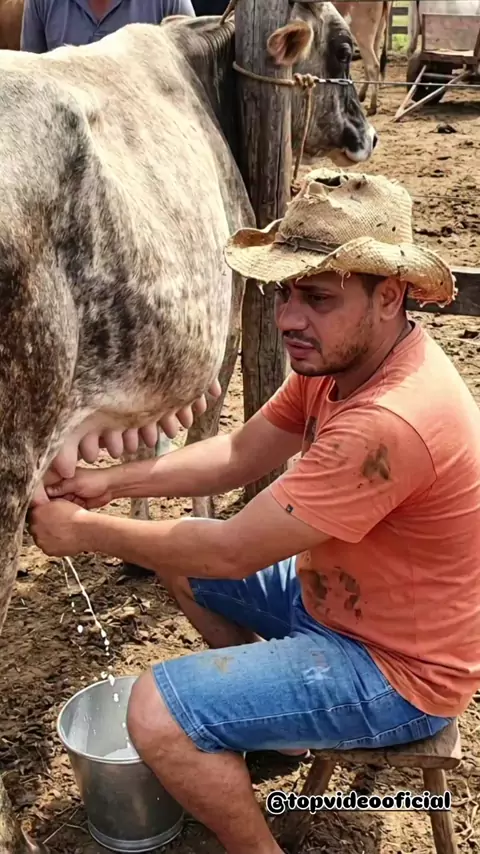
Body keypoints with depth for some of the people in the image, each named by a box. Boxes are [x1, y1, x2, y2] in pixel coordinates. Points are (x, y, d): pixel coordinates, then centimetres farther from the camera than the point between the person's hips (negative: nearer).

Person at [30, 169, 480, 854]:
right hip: (332, 595, 9)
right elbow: (241, 453, 4)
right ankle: (271, 716, 29)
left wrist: (85, 531, -16)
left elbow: (232, 552, -28)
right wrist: (111, 483, -6)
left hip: (400, 672, -9)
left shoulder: (388, 423, -35)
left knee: (156, 712, -19)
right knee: (177, 551, 16)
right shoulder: (343, 357, -4)